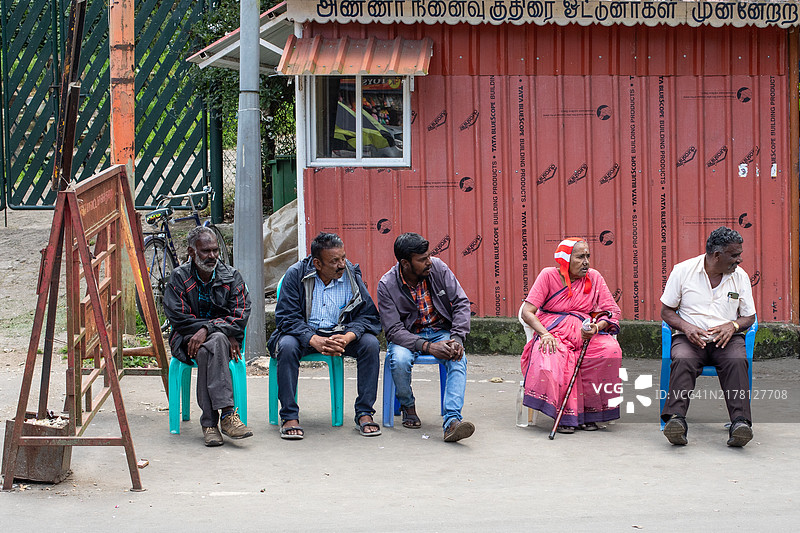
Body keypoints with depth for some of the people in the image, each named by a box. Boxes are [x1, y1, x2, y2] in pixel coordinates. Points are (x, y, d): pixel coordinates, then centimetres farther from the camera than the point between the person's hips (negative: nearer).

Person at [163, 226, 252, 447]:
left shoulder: (232, 277, 5)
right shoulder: (179, 277, 1)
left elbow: (240, 316, -5)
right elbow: (179, 319, -8)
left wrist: (208, 329, -23)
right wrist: (225, 334, -14)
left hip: (225, 339, 1)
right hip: (188, 339, -1)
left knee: (208, 348, -36)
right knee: (211, 347, -36)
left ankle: (210, 422, -39)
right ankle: (227, 413, -45)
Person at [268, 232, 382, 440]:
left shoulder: (351, 274, -6)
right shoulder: (296, 274, -12)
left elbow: (368, 315, -8)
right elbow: (287, 318, -16)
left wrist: (347, 337, -29)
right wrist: (314, 340, -32)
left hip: (341, 332, 2)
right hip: (304, 333, -2)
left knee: (370, 344, -24)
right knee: (287, 346, -34)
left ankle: (364, 413, -16)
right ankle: (290, 416, -24)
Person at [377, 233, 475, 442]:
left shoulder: (438, 268, -8)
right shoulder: (387, 285, -14)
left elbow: (461, 302, -5)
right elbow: (393, 330, -17)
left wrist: (457, 338, -21)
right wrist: (427, 347, -31)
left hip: (440, 331, 2)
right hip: (407, 336, -1)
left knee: (458, 359, -30)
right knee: (400, 360, -34)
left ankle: (452, 421, -44)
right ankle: (408, 406, -2)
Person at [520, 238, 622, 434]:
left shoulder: (594, 277, 9)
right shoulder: (548, 275, 2)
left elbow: (613, 311, 5)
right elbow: (527, 312, -3)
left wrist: (597, 327, -17)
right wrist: (544, 334, -20)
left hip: (585, 334, 3)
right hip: (553, 333, -2)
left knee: (610, 350, -29)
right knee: (551, 359, -38)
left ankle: (589, 413, -17)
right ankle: (566, 416, -28)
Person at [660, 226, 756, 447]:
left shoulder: (740, 276, 9)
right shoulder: (682, 271, 3)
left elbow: (749, 317, 14)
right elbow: (666, 311, 6)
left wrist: (732, 325, -10)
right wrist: (686, 327, -14)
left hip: (726, 338, 1)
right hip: (690, 337, -1)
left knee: (736, 362, -33)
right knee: (683, 361, -35)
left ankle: (740, 421, -47)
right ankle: (676, 418, -50)